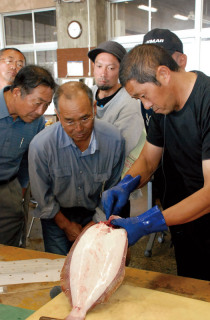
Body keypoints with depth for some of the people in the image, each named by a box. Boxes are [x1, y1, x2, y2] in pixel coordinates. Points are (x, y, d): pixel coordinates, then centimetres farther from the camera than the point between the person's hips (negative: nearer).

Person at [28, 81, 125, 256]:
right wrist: (66, 225, -2)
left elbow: (113, 187, -4)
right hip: (57, 215, -1)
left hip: (95, 213, 2)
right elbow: (43, 196, -10)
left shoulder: (115, 139, -21)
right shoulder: (40, 145, -26)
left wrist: (98, 221, -3)